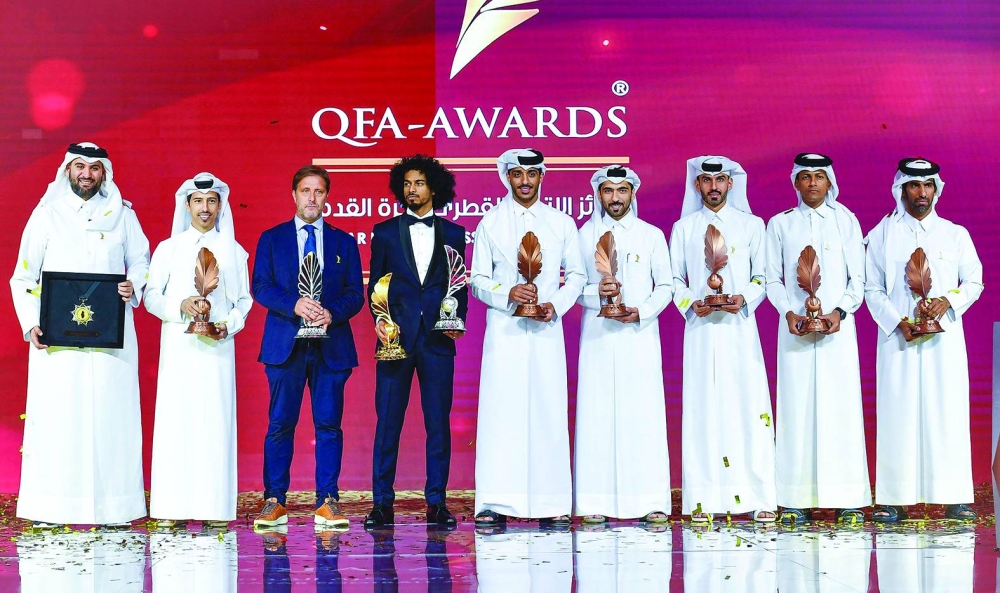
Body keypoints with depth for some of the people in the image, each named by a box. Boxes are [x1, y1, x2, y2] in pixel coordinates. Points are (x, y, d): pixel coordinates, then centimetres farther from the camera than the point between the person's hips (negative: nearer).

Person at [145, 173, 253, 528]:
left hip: (218, 348, 0)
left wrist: (230, 325, -7)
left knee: (216, 422, -4)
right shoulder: (168, 248, 11)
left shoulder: (234, 251, 13)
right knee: (175, 421, -5)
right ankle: (171, 507, -4)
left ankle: (215, 507, -2)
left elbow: (244, 300, 12)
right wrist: (181, 306, -12)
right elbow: (151, 296, 6)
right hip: (178, 345, 0)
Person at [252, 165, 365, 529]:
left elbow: (355, 293, 7)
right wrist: (294, 306, -16)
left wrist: (332, 313, -13)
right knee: (280, 424, 0)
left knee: (329, 424, 0)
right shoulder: (272, 238, 11)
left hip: (332, 345, 1)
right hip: (285, 344, -1)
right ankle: (274, 501, 6)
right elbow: (260, 286, 1)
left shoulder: (343, 241, 14)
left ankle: (327, 502, 5)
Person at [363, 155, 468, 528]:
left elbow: (459, 285, 13)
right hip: (396, 337, 0)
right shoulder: (385, 232, 10)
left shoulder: (453, 233, 12)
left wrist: (458, 319, -3)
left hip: (437, 340, 1)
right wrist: (378, 319, -6)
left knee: (438, 423, 3)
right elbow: (375, 284, 10)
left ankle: (436, 503, 10)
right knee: (387, 422, -1)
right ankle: (382, 504, 5)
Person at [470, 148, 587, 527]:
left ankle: (551, 503, 3)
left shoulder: (562, 223, 11)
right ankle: (495, 504, -5)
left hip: (546, 329, 1)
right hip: (503, 329, -1)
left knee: (548, 411, -1)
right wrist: (507, 294, -13)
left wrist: (556, 305, -6)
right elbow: (478, 279, 6)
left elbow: (577, 275, 11)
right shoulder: (490, 223, 8)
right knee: (500, 411, -6)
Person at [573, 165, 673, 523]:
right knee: (596, 415, -3)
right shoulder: (585, 235, 11)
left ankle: (650, 502, -2)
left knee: (644, 414, -5)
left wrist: (642, 311, -8)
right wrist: (596, 293, -12)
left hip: (640, 334, 0)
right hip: (598, 335, 0)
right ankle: (595, 502, -1)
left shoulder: (652, 235, 10)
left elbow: (665, 285, 9)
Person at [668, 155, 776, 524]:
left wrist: (744, 299, -10)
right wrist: (691, 304, -6)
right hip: (700, 328, 1)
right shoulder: (683, 228, 13)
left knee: (749, 408, -6)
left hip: (740, 326, -1)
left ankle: (759, 499, -5)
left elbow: (764, 276, 8)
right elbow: (674, 279, 12)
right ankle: (703, 500, -2)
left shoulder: (752, 225, 11)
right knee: (703, 408, -3)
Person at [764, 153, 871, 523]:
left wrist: (840, 311, -10)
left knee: (841, 406, -4)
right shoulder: (780, 224, 11)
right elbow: (772, 278, 8)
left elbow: (858, 278, 6)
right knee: (797, 407, -4)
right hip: (795, 327, 0)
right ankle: (796, 499, -2)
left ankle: (847, 500, -1)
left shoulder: (846, 221, 10)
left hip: (837, 326, 0)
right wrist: (789, 313, -9)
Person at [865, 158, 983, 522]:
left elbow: (974, 281, 11)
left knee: (948, 412, -2)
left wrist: (949, 302, -9)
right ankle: (894, 500, -2)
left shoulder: (955, 234, 12)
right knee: (898, 413, -4)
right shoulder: (882, 234, 8)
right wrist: (897, 323, -10)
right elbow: (872, 289, 4)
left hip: (944, 337, 1)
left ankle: (954, 498, 2)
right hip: (898, 337, -1)